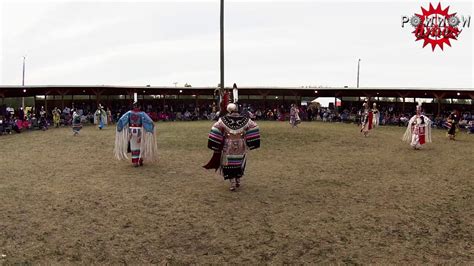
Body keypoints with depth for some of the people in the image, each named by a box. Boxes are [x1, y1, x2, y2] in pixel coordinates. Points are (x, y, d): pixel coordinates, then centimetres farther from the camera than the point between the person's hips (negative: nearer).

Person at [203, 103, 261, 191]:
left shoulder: (223, 120, -7)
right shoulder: (245, 120, -1)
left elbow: (215, 129, -14)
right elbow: (254, 127, -3)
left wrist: (215, 145, -9)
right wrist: (250, 144, 0)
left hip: (228, 146, -2)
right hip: (241, 146, 2)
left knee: (229, 164, 9)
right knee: (240, 163, 22)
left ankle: (233, 184, 4)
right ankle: (238, 180, 29)